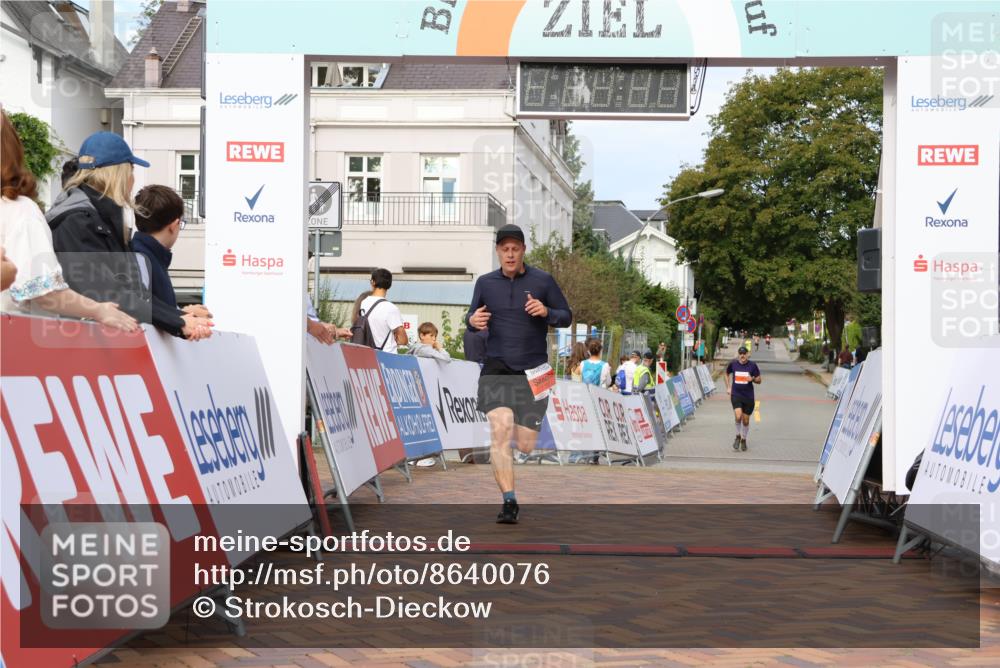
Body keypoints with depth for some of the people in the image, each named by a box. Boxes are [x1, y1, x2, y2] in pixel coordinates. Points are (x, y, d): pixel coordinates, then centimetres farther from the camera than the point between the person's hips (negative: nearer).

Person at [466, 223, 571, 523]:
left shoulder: (542, 280, 3)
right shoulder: (485, 282, 8)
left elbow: (567, 317, 6)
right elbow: (472, 316, 19)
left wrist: (546, 312, -15)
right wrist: (472, 320, -6)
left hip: (532, 370, 0)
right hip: (497, 367, 0)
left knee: (526, 446, -1)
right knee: (500, 431, -21)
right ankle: (509, 502, -19)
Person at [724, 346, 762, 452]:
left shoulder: (752, 365, -4)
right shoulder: (733, 364, -1)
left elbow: (759, 380, 3)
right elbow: (726, 374, 19)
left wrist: (752, 379, -18)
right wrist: (728, 387, 11)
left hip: (748, 396, 1)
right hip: (736, 395, -1)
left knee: (746, 420, 8)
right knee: (738, 416, -21)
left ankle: (743, 440, 30)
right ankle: (738, 436, 2)